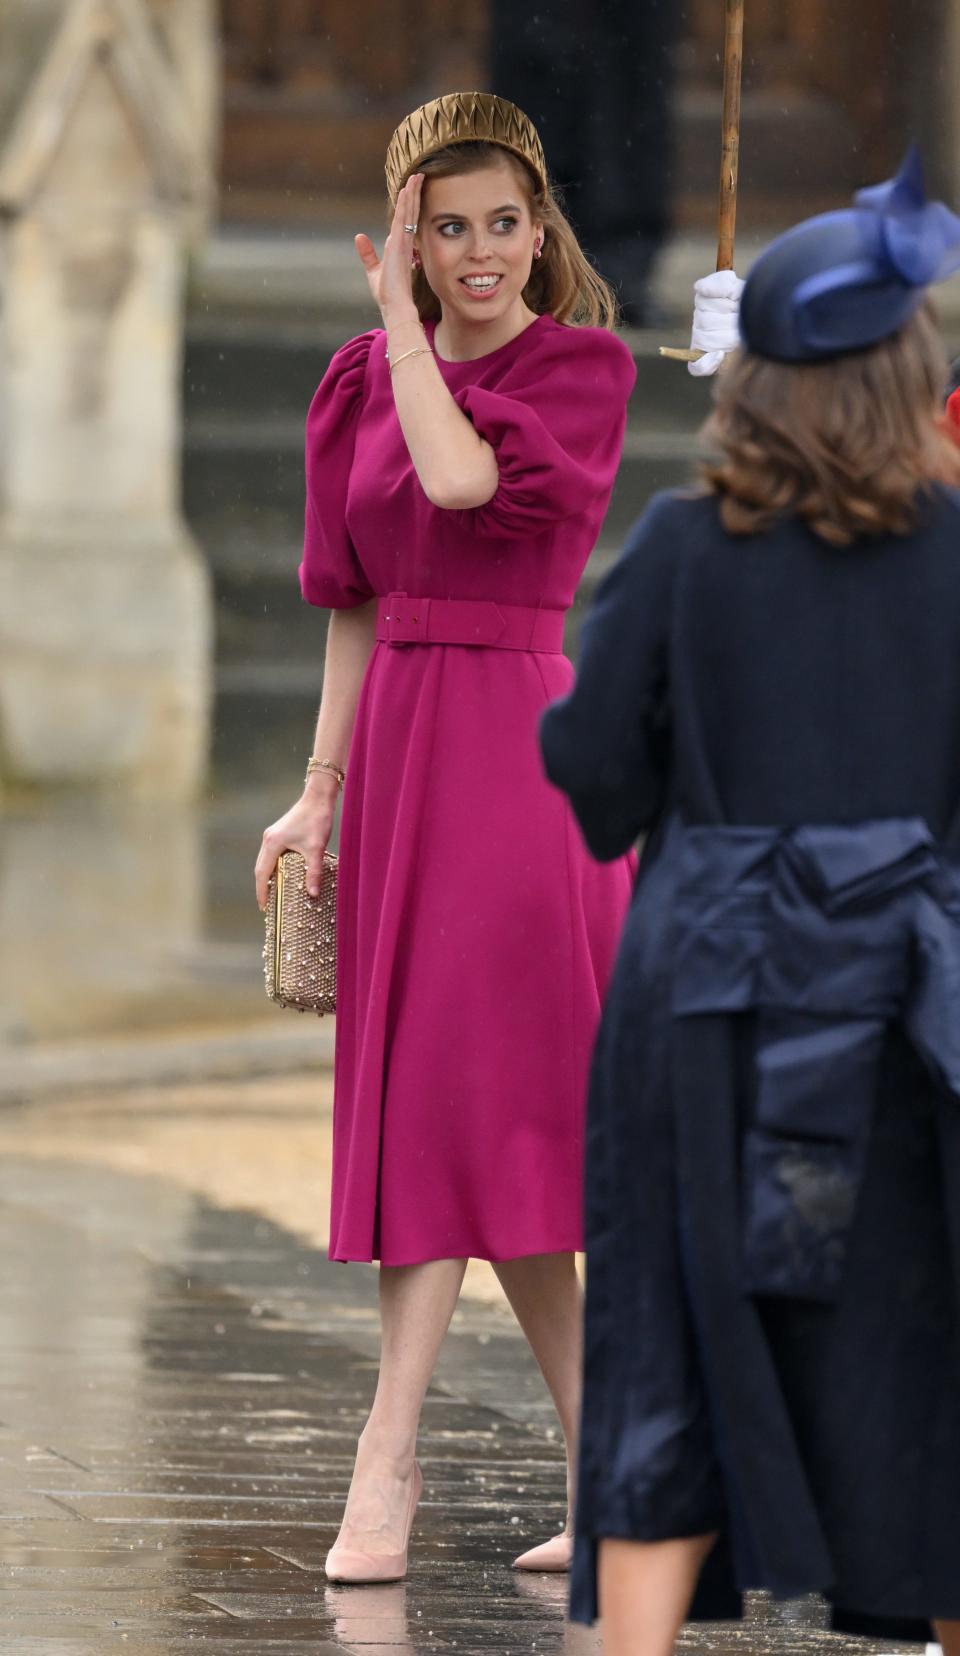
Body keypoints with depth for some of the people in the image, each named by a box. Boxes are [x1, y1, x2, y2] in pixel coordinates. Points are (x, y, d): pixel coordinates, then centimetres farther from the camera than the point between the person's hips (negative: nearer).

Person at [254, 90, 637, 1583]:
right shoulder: (367, 382, 12)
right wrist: (321, 790, 9)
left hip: (520, 746, -6)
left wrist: (406, 325, -9)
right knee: (504, 1127, 6)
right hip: (399, 748, 6)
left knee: (457, 1089, -12)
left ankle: (389, 1458, -13)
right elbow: (358, 604, 14)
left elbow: (464, 477, -21)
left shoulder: (582, 367, -3)